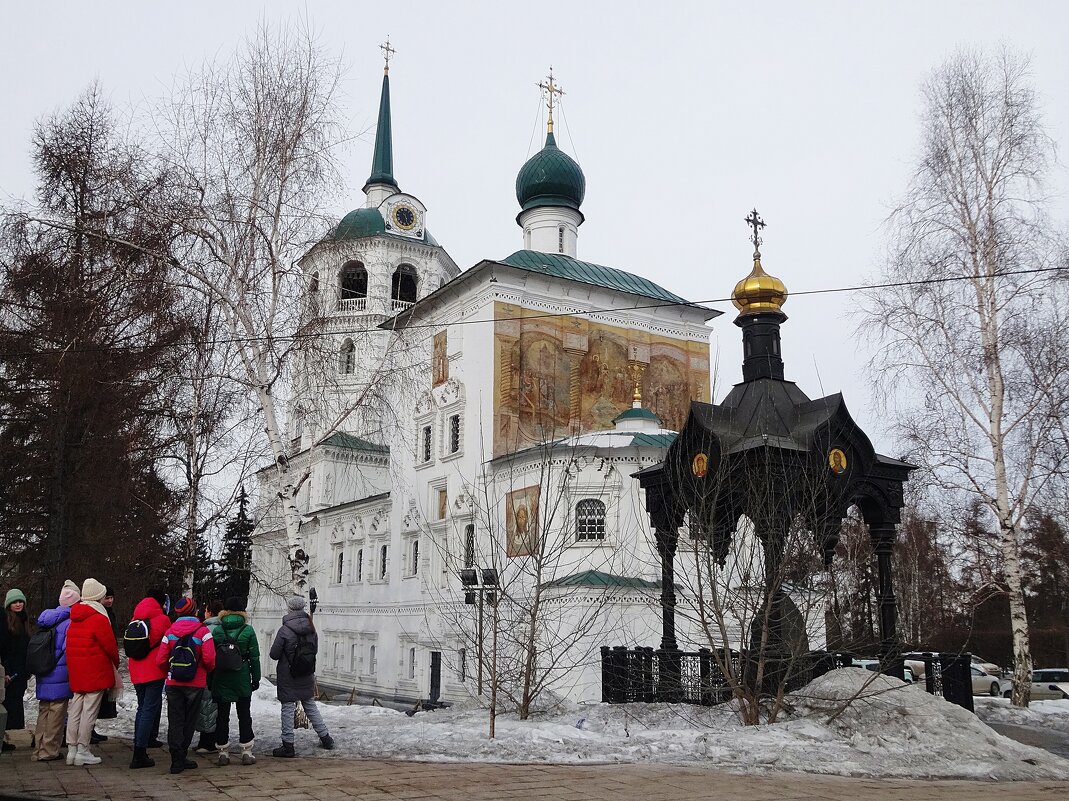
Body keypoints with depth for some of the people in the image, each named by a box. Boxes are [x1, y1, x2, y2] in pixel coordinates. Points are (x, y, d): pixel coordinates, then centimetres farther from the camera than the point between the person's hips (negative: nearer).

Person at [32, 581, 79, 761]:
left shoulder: (49, 618, 8)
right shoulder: (70, 622, -14)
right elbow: (68, 649, -19)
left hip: (44, 675, 7)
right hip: (61, 675, -7)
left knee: (44, 711, 15)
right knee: (57, 712, 1)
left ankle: (39, 750, 21)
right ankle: (49, 751, 6)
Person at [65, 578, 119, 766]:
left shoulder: (74, 618, 10)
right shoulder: (99, 618, -14)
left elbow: (71, 644, 15)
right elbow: (110, 645, -12)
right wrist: (116, 663, 6)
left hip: (75, 671, 8)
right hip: (96, 672, -8)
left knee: (74, 710, 11)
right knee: (89, 710, -3)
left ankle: (72, 749, 15)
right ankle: (82, 751, -1)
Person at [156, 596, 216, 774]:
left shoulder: (170, 632, 1)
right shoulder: (202, 631, -9)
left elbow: (160, 660, -3)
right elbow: (209, 659, -16)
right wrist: (208, 671, 6)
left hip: (173, 683, 2)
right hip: (195, 684, -2)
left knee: (175, 721, 6)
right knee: (189, 721, 10)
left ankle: (177, 759, 1)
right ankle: (182, 757, 15)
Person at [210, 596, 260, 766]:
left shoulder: (216, 630, -3)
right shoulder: (248, 630, -6)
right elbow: (254, 657, -4)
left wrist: (210, 681, 8)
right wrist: (256, 678, 5)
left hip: (221, 679, 1)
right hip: (242, 679, -1)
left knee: (222, 715, 10)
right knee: (244, 715, 9)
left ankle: (223, 752, 12)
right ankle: (246, 752, 10)